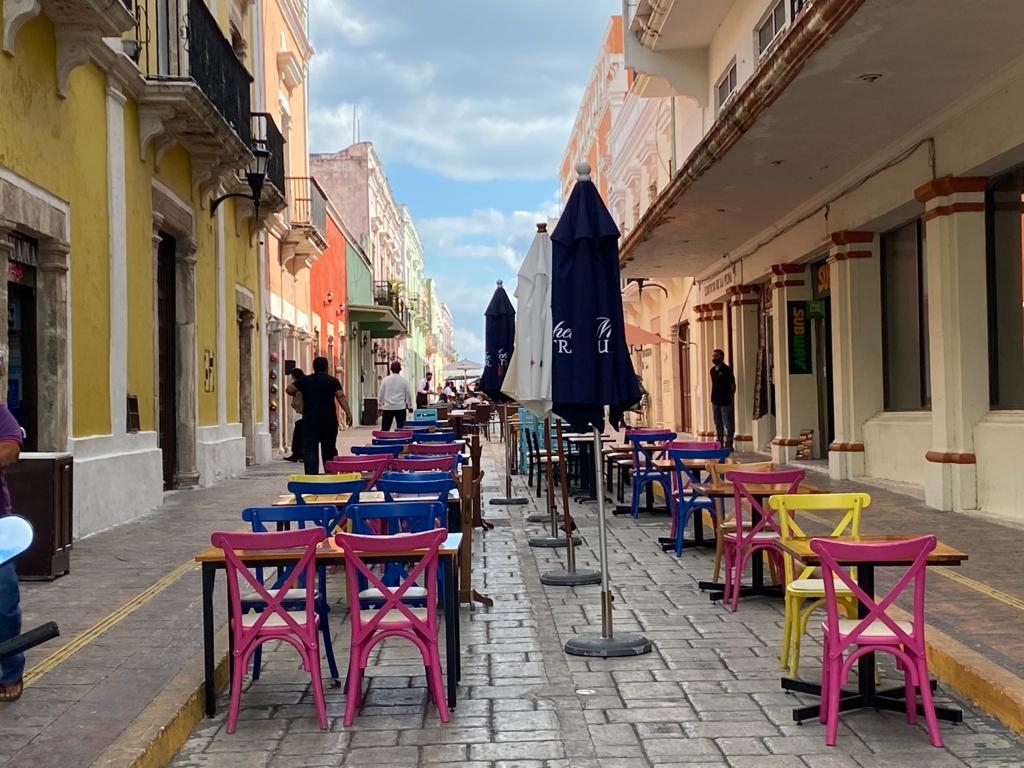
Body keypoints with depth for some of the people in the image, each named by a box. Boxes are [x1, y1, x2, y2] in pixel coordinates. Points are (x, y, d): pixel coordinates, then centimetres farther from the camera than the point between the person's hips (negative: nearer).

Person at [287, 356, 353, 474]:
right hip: (328, 419, 0)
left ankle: (311, 474, -13)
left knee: (309, 450, -2)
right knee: (329, 449, 12)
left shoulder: (305, 380, 5)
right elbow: (341, 397, -12)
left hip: (309, 419, 0)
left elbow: (289, 389, 3)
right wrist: (348, 413, -16)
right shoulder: (332, 381, -1)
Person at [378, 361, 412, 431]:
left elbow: (381, 394, 3)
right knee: (401, 430, 3)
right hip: (400, 407, 0)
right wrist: (410, 405, 15)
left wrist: (380, 406, 11)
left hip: (388, 407, 1)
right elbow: (408, 393, 3)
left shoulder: (385, 380, 0)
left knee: (385, 429, 2)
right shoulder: (403, 380, -1)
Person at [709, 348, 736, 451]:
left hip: (725, 402, -7)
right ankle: (719, 443, 18)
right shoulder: (713, 370, 12)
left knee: (728, 424, -5)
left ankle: (728, 444, -3)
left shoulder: (727, 370, -8)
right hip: (715, 402, 7)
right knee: (718, 425, 12)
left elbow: (733, 385, -6)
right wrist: (712, 400, 15)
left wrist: (731, 399, -7)